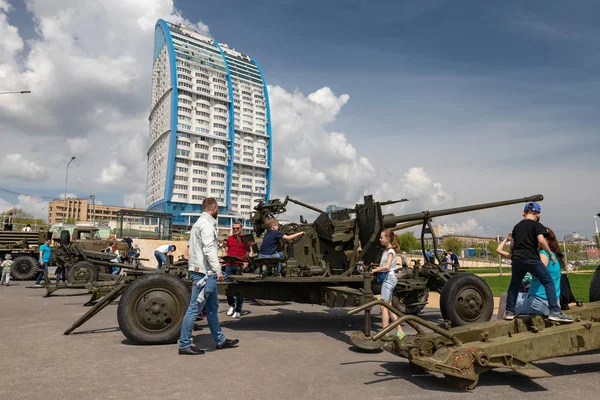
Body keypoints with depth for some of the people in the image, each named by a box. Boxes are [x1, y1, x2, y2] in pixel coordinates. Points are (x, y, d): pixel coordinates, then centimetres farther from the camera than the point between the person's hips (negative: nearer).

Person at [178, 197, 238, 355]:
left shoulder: (199, 222, 19)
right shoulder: (206, 224, -13)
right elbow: (208, 249, -21)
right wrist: (217, 270, -21)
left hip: (204, 272, 11)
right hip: (203, 271, -11)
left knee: (212, 307, 15)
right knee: (194, 308, -4)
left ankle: (220, 340, 25)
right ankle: (184, 345, 4)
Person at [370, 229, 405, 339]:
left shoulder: (390, 251, -11)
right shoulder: (385, 251, 16)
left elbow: (386, 266, -23)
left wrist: (374, 270, -16)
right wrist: (375, 268, 0)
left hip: (389, 277, -10)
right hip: (386, 278, 10)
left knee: (384, 306, -10)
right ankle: (399, 331, 14)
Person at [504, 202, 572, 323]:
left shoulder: (517, 226, 17)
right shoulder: (536, 225, 1)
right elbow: (541, 241, -14)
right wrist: (550, 254, -1)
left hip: (517, 259, 5)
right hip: (531, 258, -5)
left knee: (514, 284, 14)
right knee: (548, 282, 4)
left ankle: (509, 312, 15)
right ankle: (555, 311, -4)